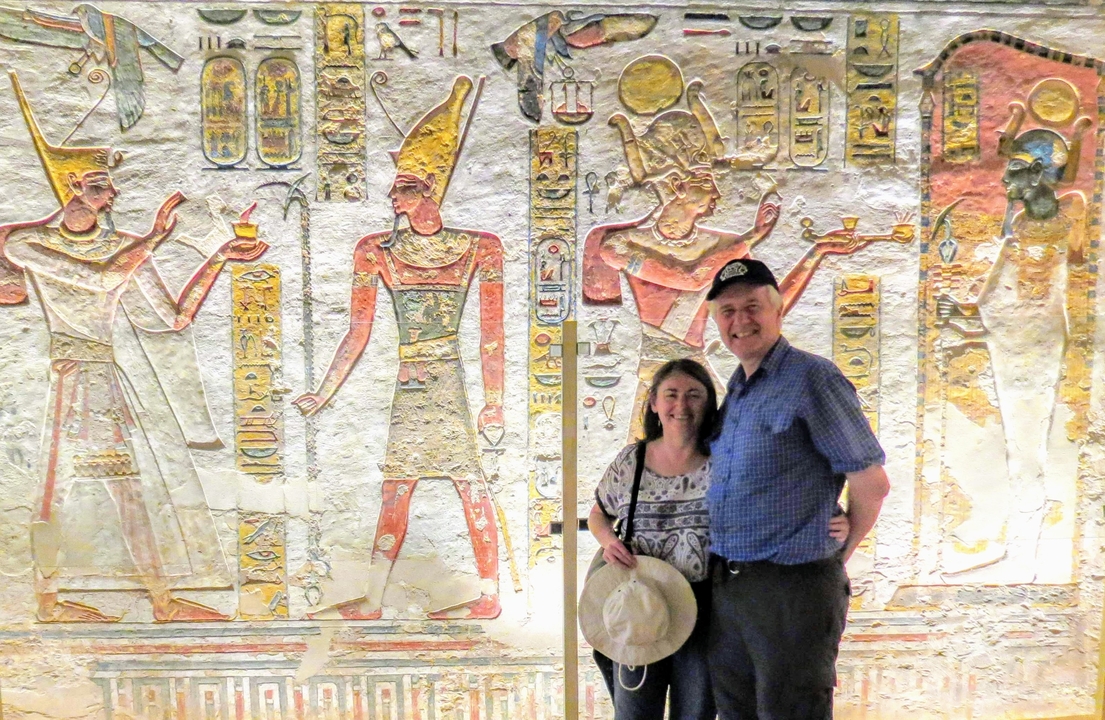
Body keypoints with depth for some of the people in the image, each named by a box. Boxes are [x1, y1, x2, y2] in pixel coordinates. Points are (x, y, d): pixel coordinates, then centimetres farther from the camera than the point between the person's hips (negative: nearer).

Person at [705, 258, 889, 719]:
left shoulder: (811, 378, -12)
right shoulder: (735, 389, 13)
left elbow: (871, 484, -11)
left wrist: (835, 557, 0)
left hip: (792, 586, -8)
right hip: (725, 586, 8)